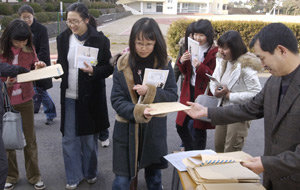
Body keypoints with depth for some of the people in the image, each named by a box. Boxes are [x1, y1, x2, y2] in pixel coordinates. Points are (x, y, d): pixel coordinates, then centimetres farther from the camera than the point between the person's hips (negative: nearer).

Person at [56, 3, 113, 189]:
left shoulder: (100, 39, -9)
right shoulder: (63, 38, 4)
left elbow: (109, 67, -5)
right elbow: (61, 63, 15)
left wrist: (93, 71, -24)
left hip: (91, 97, -3)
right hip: (69, 97, 3)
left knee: (89, 139, 12)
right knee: (69, 139, 7)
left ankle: (90, 172, 34)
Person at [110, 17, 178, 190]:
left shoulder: (164, 64, -4)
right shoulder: (123, 64, -6)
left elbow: (173, 96, -5)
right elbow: (116, 100, -8)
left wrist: (150, 91, -22)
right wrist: (138, 111, -25)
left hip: (154, 128, 1)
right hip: (127, 129, -1)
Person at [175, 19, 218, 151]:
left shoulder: (215, 52, -11)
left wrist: (200, 67, -27)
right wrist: (182, 62, -7)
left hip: (203, 93, -6)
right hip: (188, 91, 7)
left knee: (198, 129, 3)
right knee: (181, 125, 12)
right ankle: (190, 153, 33)